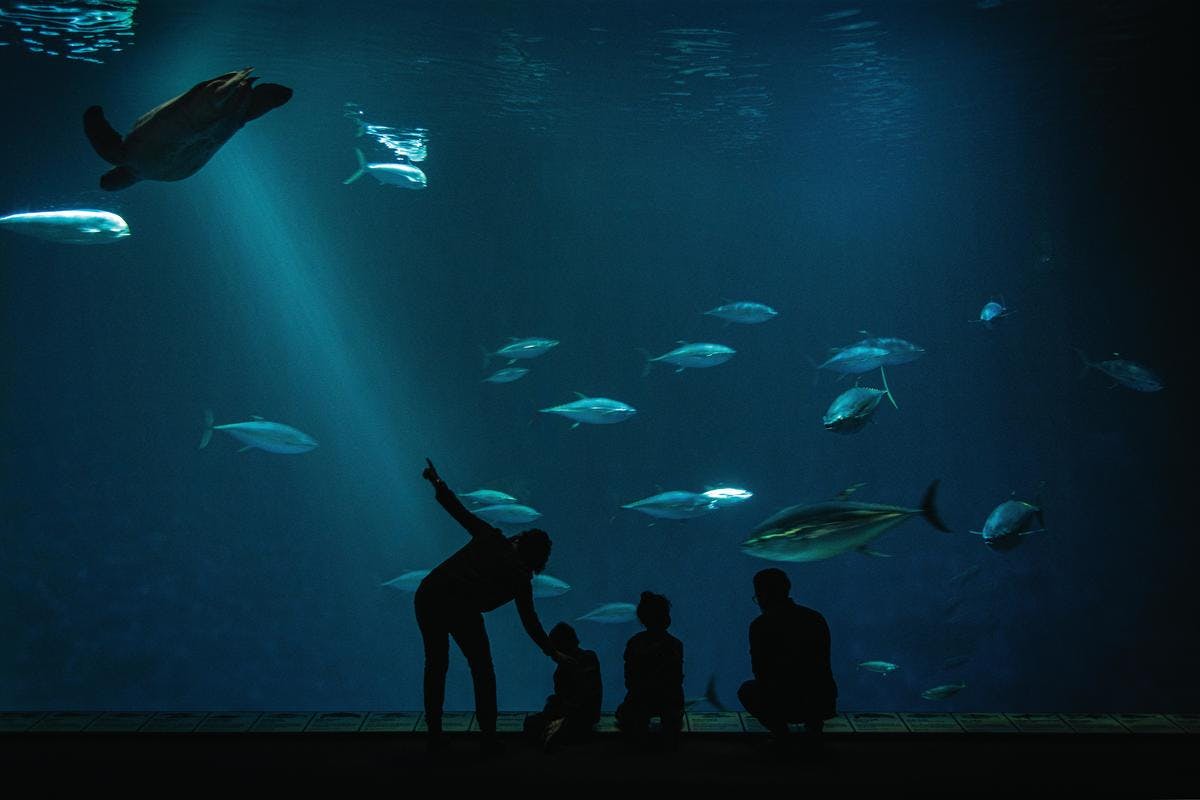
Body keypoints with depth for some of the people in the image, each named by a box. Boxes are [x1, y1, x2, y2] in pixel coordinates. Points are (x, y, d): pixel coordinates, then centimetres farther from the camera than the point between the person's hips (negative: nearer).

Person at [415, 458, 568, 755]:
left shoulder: (490, 538, 16)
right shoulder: (520, 577, 8)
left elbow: (460, 511, 14)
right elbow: (530, 621, 10)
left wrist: (437, 483, 24)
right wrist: (553, 653, 20)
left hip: (428, 594, 5)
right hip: (462, 609, -4)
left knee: (435, 665, 18)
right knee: (482, 670, 14)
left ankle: (434, 736, 23)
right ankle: (489, 739, 15)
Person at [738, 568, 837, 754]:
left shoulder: (760, 625, -6)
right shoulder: (816, 617, 8)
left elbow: (760, 672, 2)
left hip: (785, 706, -4)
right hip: (824, 704, 4)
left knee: (746, 691, 26)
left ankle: (780, 731, 7)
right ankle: (814, 727, 16)